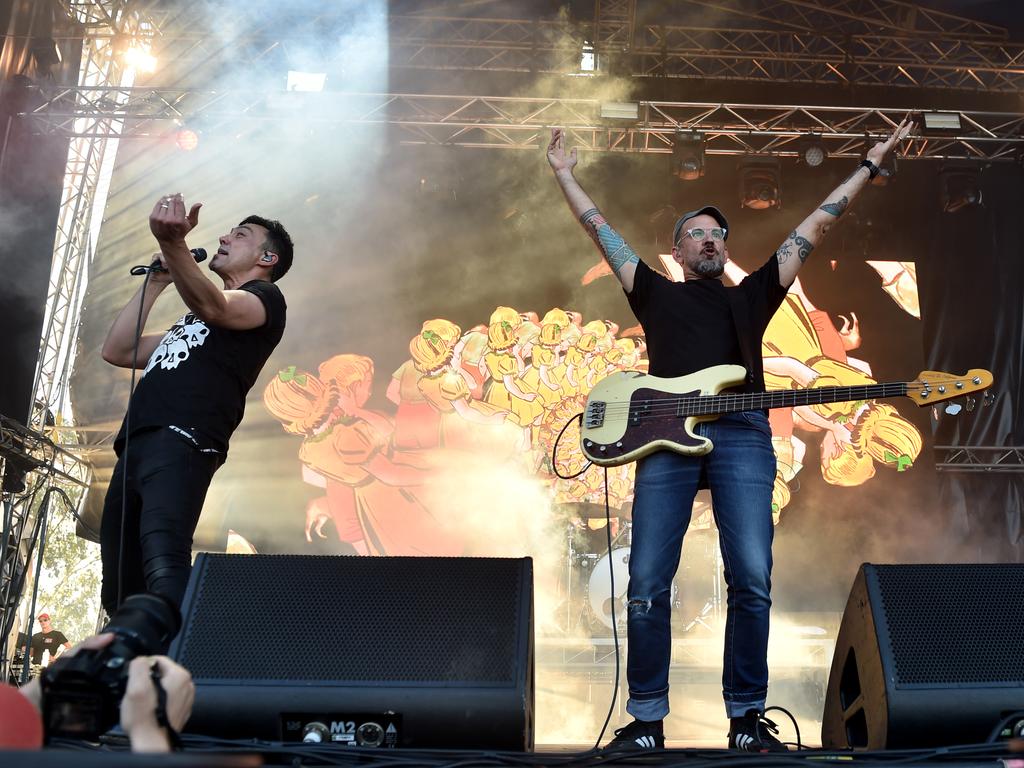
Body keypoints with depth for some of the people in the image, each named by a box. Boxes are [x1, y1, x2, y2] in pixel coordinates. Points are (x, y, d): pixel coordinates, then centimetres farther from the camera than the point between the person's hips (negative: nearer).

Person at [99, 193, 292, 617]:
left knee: (163, 571, -28)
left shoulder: (265, 297, 11)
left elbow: (212, 305, -14)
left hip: (182, 442, -9)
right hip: (135, 447, 9)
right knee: (121, 591, 2)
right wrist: (157, 279, 30)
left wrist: (173, 243, -32)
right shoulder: (191, 321, 36)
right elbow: (117, 350, 32)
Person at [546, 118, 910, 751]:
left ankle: (748, 716, 3)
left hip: (742, 434, 1)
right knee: (648, 584, -6)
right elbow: (600, 229, 31)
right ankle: (647, 719, 3)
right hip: (666, 434, 0)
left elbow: (815, 227, 28)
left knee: (752, 581, -9)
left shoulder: (753, 295, 27)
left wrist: (870, 164, 30)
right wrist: (565, 174, 36)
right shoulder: (655, 293, 26)